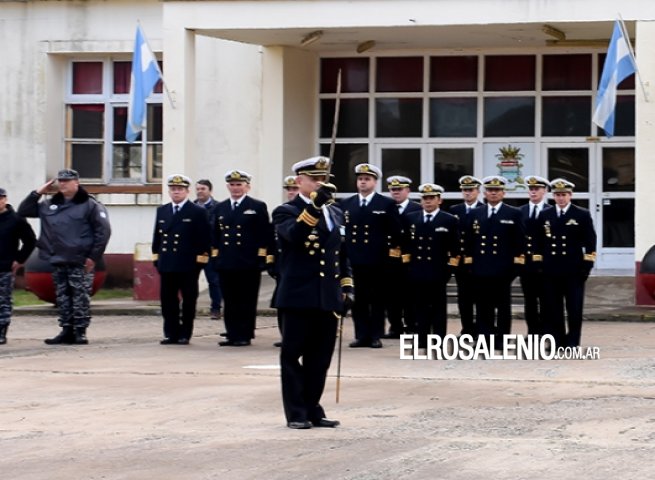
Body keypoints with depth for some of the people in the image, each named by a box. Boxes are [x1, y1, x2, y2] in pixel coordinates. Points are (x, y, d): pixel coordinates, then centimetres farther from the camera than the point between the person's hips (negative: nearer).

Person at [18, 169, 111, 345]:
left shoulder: (89, 205, -3)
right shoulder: (49, 205, 14)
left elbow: (103, 231, -7)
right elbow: (23, 211, 18)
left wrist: (94, 256, -11)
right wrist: (37, 193, 6)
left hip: (80, 263, -6)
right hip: (57, 262, 6)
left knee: (80, 297, -5)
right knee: (63, 298, 8)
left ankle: (80, 332, -1)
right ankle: (67, 331, 12)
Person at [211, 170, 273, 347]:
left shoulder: (258, 207, 1)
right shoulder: (220, 208, 14)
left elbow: (265, 235, -2)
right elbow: (215, 234, 15)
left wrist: (261, 257, -8)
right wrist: (215, 255, 6)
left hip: (248, 263, -4)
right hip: (226, 262, 4)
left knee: (247, 302, -1)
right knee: (229, 302, 6)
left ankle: (244, 335, 3)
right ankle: (232, 335, 11)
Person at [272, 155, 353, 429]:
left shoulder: (336, 213, 16)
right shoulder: (286, 212, -3)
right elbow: (294, 235, -25)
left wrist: (347, 286, 13)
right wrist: (314, 205, -33)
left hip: (328, 298, 6)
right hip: (299, 297, -6)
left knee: (320, 359, 8)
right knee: (293, 356, 0)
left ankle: (313, 410, 16)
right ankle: (296, 414, 4)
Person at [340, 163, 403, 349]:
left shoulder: (387, 204, 1)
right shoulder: (345, 204, 10)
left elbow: (396, 232, 1)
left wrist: (392, 250, -3)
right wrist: (341, 250, 2)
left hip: (377, 260, -3)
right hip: (353, 259, 3)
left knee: (377, 299, 3)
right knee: (358, 300, 4)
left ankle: (375, 336, 8)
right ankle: (361, 335, 10)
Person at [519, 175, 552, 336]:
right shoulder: (520, 212, 8)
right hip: (526, 261, 3)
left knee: (544, 299, 3)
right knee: (529, 299, 7)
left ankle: (544, 330, 8)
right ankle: (532, 331, 12)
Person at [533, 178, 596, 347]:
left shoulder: (582, 215, 2)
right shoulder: (545, 216, 10)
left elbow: (590, 242, 0)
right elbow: (539, 243, 11)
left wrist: (587, 265, -7)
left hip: (573, 270, -3)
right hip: (551, 270, 3)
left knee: (574, 308, 0)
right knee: (552, 308, 4)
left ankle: (573, 341, 6)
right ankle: (557, 340, 11)